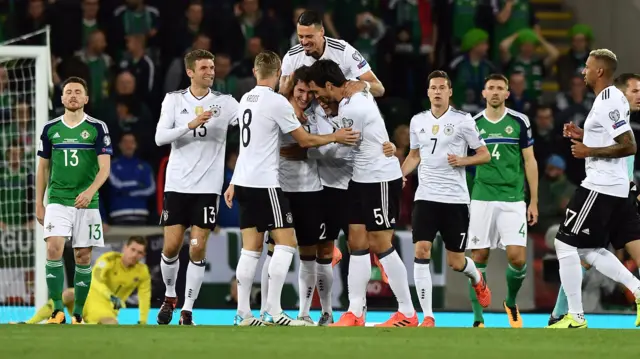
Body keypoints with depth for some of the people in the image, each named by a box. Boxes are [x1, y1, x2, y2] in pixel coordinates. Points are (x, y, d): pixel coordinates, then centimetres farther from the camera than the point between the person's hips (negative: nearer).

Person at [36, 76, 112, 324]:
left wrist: (90, 191, -24)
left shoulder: (97, 128, -1)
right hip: (57, 201, 1)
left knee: (83, 256, 2)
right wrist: (39, 204, 10)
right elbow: (43, 168, 14)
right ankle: (58, 310, -16)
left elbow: (105, 167, -6)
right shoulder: (50, 128, 6)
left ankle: (78, 314, 12)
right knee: (54, 248, -18)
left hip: (87, 202, -1)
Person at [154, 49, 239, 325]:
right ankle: (170, 296, 27)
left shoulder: (225, 103, 2)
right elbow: (160, 137, -6)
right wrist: (191, 124, -19)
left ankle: (187, 311, 1)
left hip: (207, 187, -1)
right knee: (171, 247, 2)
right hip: (177, 185, 1)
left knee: (197, 249, -6)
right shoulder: (174, 100, 3)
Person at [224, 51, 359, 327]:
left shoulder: (246, 100, 12)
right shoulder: (277, 102, -12)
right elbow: (305, 140, -7)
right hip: (265, 184, -8)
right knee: (286, 243, -5)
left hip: (245, 183, 8)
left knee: (251, 249, 8)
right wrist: (335, 137, 8)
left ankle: (243, 314, 4)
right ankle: (273, 311, -12)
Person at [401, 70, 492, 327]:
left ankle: (477, 279, 41)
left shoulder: (463, 120, -3)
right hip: (426, 197, 3)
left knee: (455, 262, 3)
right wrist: (398, 175, 6)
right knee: (421, 251, -14)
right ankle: (427, 316, -11)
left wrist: (462, 160, -17)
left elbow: (484, 154, 1)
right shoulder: (418, 121, 8)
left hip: (455, 198, -3)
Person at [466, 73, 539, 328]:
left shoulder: (519, 122, 3)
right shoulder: (473, 124, 5)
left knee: (517, 257, -11)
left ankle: (511, 303, 16)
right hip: (482, 199, 1)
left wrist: (534, 201, 4)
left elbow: (529, 162, 7)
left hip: (513, 199, -1)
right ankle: (478, 319, 5)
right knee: (478, 259, -2)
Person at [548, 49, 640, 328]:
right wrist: (581, 136, 14)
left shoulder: (609, 102, -17)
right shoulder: (611, 98, 14)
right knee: (589, 250, 16)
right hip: (613, 187, 10)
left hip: (600, 187, -10)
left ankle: (575, 316, 0)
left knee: (566, 244, -3)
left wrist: (589, 151, -18)